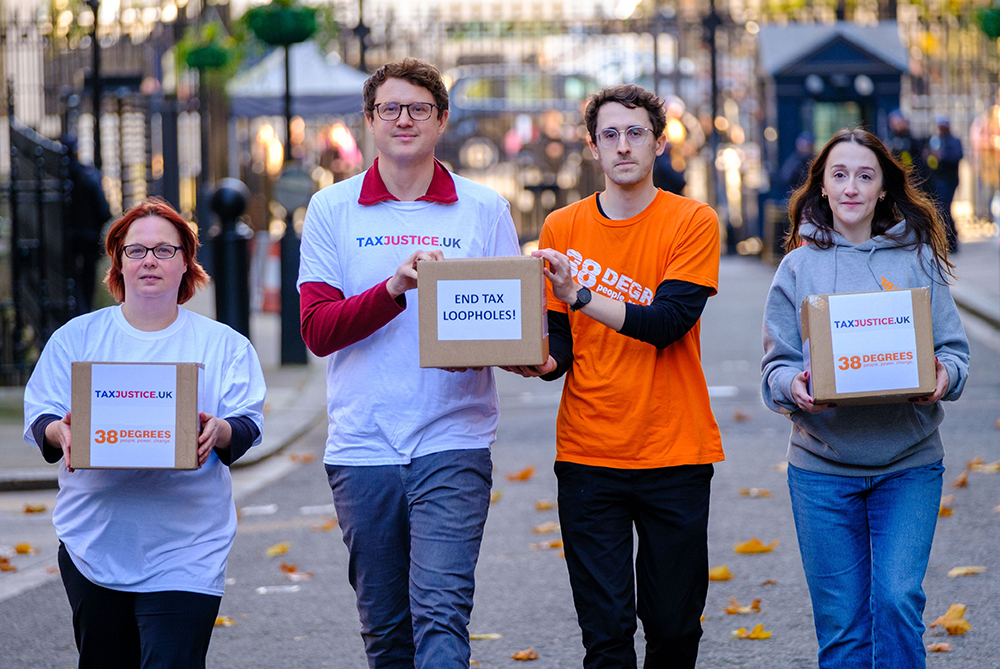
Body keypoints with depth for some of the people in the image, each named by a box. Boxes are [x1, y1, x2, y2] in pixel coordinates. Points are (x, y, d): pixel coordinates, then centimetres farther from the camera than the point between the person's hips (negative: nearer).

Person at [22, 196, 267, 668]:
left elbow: (248, 425, 1)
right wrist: (60, 433, -18)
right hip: (94, 540, 2)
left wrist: (219, 432, -22)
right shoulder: (76, 338, 10)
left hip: (184, 550, -2)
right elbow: (38, 417, 5)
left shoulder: (224, 345, 8)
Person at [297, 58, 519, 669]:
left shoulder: (485, 210, 6)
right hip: (362, 445, 2)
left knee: (441, 614, -14)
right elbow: (317, 330, -3)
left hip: (453, 441, -2)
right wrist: (394, 287, -20)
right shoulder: (332, 210, 6)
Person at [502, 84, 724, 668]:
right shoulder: (562, 228, 6)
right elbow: (557, 336, 6)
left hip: (675, 451, -1)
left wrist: (580, 295, -24)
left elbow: (666, 322, -14)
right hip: (588, 455, 1)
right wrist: (543, 361, -17)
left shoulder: (693, 222, -2)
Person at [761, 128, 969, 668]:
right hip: (822, 468, 0)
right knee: (839, 620, 2)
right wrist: (793, 387, -19)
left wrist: (944, 375, -17)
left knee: (898, 598, -14)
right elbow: (775, 365, 4)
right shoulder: (799, 267, 6)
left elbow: (954, 350, 6)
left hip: (908, 465, 0)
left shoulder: (918, 260, 6)